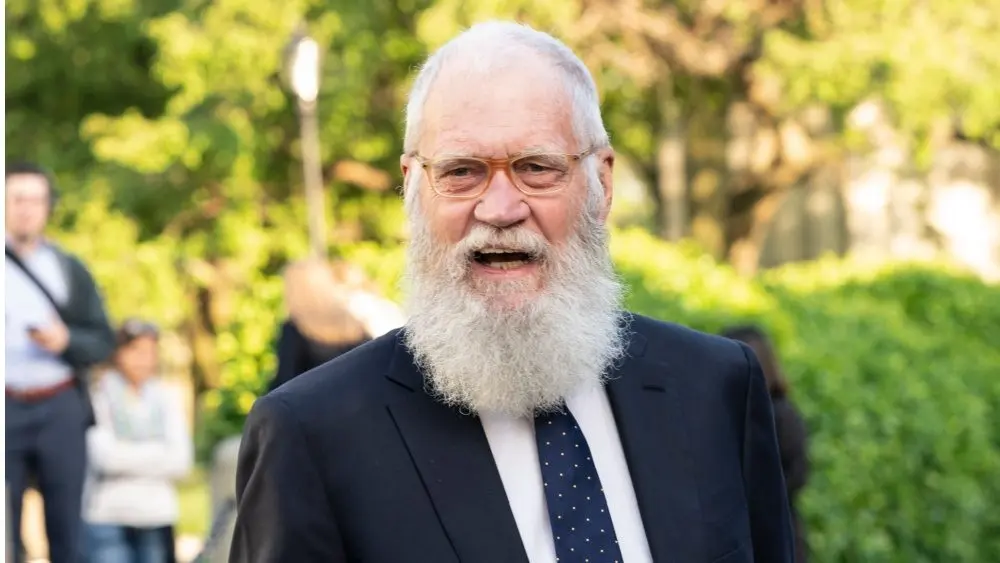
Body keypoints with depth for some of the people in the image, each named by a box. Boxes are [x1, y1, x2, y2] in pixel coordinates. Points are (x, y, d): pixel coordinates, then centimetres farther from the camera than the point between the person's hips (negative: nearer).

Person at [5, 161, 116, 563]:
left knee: (66, 523, 3)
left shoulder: (70, 270, 12)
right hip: (6, 409, -1)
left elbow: (104, 342, 7)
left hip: (60, 408, 1)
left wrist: (66, 341, -12)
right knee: (4, 527, -2)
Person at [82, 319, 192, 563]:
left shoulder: (167, 399, 10)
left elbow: (180, 461, 1)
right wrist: (157, 453, -2)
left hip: (156, 513, 4)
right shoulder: (100, 396, -1)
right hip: (108, 514, -4)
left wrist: (129, 456, -5)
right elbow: (106, 456, -11)